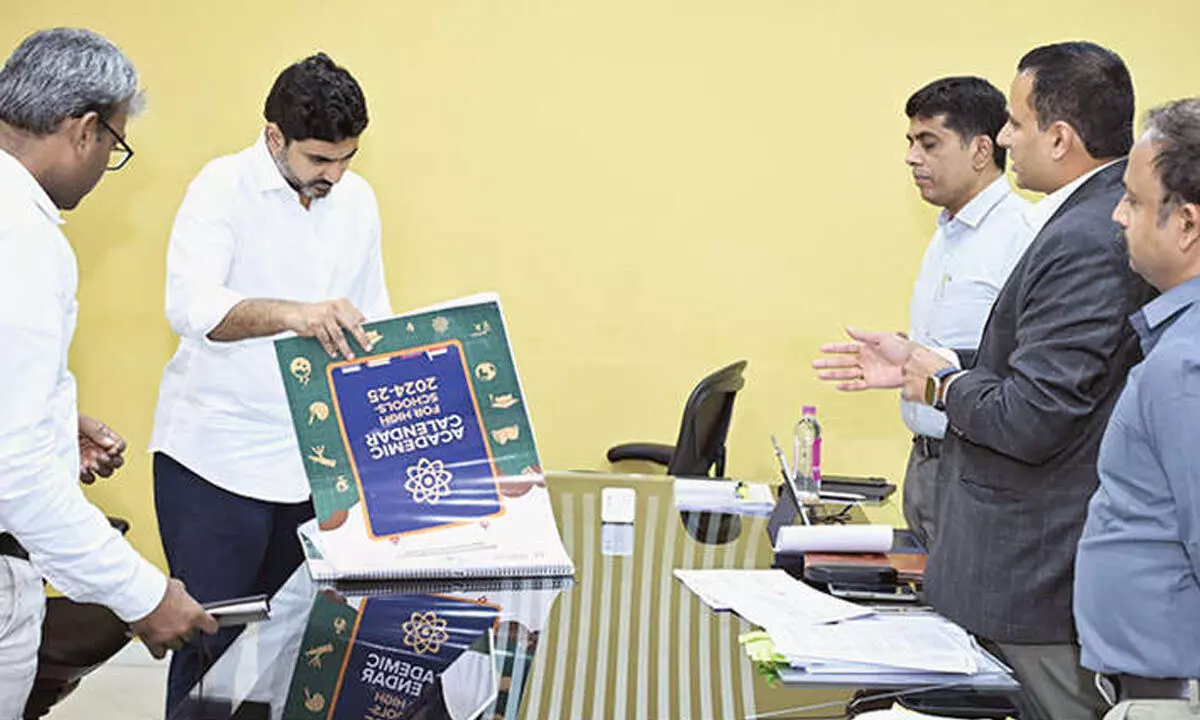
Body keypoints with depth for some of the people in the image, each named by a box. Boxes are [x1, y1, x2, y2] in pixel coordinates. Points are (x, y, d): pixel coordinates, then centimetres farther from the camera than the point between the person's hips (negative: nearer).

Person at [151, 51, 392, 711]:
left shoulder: (356, 199, 6)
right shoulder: (222, 187, -11)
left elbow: (373, 318, 15)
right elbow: (190, 304, -28)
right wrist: (292, 314, -45)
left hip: (312, 457, 5)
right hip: (217, 454, -5)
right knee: (210, 638, -2)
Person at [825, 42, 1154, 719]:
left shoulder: (1085, 242, -25)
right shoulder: (1111, 218, 8)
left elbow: (1032, 421, -27)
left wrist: (944, 385, -8)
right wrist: (924, 364, 12)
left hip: (1043, 571, -10)